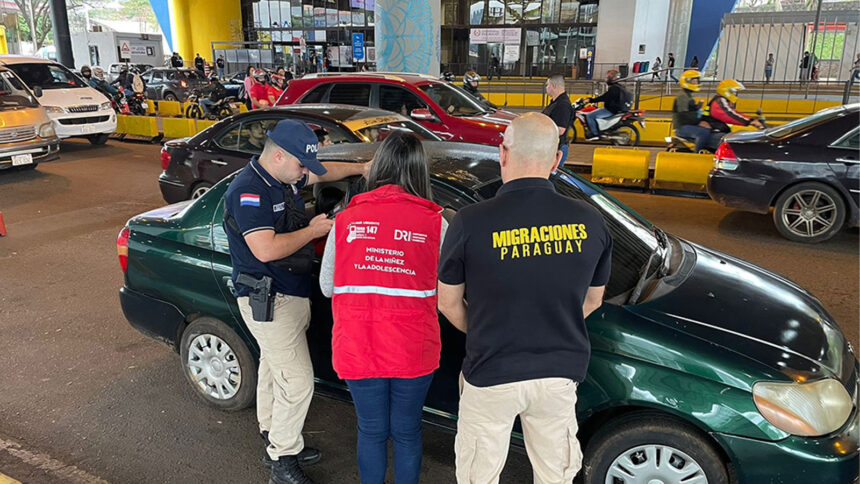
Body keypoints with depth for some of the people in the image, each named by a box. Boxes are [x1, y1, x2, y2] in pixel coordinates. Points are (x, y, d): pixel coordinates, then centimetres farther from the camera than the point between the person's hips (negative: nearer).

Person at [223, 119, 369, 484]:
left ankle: (274, 441, 37)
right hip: (268, 300, -10)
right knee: (298, 381, -7)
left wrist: (362, 168, 20)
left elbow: (322, 173, 26)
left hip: (287, 294, 10)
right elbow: (266, 249, -28)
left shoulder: (283, 179, 7)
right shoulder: (248, 191, -21)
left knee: (274, 371, 21)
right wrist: (313, 231, -17)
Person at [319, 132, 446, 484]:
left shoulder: (345, 221, -3)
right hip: (413, 352, -1)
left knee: (371, 431, 20)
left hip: (358, 349, 1)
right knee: (407, 432, 19)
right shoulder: (435, 223, -8)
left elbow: (327, 287, 6)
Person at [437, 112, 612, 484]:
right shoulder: (589, 221, -9)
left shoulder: (470, 222, -19)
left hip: (491, 376, -2)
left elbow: (448, 304, -5)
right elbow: (593, 300, 6)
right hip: (560, 373, 3)